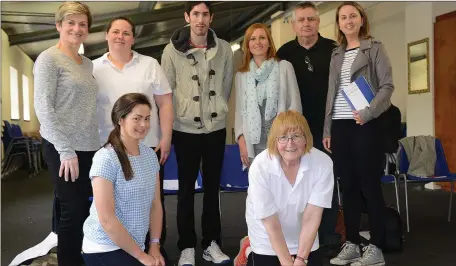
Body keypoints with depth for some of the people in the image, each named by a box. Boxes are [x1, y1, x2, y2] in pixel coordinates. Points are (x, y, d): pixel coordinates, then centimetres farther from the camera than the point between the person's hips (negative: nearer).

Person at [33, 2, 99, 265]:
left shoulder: (88, 64, 13)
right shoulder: (49, 59, -7)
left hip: (89, 147, 7)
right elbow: (43, 108, -14)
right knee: (72, 211, 0)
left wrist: (98, 143, 9)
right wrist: (66, 150, -18)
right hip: (63, 149, -6)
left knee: (82, 210, 13)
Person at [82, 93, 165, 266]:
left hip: (134, 245, 7)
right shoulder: (106, 159, -18)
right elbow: (107, 220, -19)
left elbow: (155, 205, 7)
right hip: (104, 249, -7)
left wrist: (154, 246, -2)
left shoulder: (150, 155, 3)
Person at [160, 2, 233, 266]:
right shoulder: (173, 50, -5)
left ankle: (211, 243, 23)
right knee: (186, 189, 5)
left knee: (213, 187, 10)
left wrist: (217, 111, 10)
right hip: (185, 128, -2)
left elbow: (227, 87, 9)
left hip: (216, 127, 2)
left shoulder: (224, 49, 0)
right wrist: (170, 121, 0)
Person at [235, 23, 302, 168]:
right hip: (253, 144, 2)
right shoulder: (241, 74, 12)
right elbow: (239, 110, 11)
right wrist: (241, 138, -2)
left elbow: (295, 104, 1)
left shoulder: (284, 67, 4)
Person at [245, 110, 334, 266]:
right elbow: (272, 225, -22)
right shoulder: (260, 167, -27)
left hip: (305, 240, 2)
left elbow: (311, 217, -20)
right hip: (267, 241, -2)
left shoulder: (323, 163, -24)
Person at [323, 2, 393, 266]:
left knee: (370, 186, -3)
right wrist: (327, 130, 12)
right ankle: (351, 244, 16)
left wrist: (368, 113, -19)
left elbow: (387, 85, -5)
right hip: (340, 126, 5)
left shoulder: (375, 48, 3)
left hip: (365, 125, -5)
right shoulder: (336, 54, 17)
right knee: (348, 187, 7)